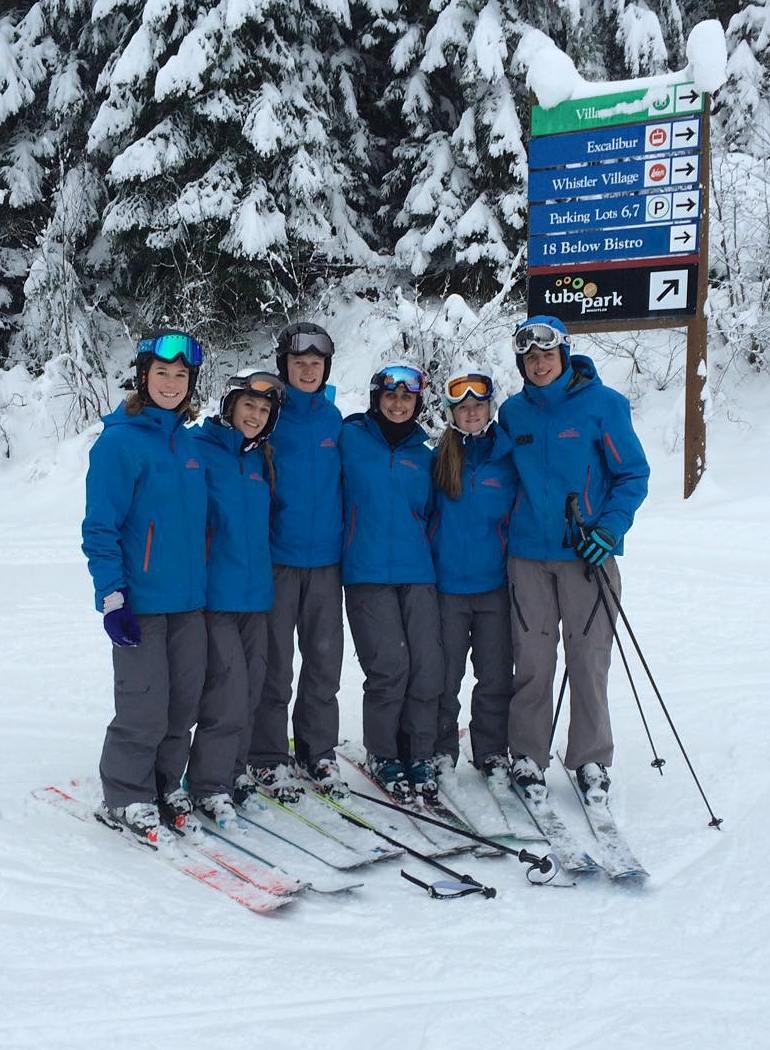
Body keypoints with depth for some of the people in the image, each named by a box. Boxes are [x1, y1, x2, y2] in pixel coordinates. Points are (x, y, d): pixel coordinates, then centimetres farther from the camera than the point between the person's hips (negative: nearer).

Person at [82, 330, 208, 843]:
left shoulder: (187, 442, 12)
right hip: (140, 602, -6)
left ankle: (166, 782, 28)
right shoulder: (121, 440, -9)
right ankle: (128, 796, 14)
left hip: (188, 597, 7)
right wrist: (112, 596, -15)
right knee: (144, 705, -3)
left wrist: (203, 578, 20)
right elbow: (100, 527, -11)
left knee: (184, 700, 11)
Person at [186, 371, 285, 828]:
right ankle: (209, 787, 1)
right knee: (228, 690, -10)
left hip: (256, 591, 7)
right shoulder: (200, 450, -6)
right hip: (215, 591, -6)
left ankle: (233, 773, 22)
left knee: (250, 691, 9)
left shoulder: (262, 460, 14)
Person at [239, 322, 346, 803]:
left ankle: (319, 752, 21)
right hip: (276, 558, -4)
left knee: (325, 661, 8)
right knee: (275, 664, -1)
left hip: (326, 558, 4)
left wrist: (349, 546, 15)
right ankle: (267, 760, 10)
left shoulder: (333, 419, 10)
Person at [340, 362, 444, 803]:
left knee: (428, 665, -3)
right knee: (389, 666, -9)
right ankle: (382, 756, 10)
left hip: (417, 571, 4)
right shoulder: (351, 439, 5)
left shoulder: (423, 456, 16)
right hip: (368, 572, -4)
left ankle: (420, 757, 12)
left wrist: (426, 551, 15)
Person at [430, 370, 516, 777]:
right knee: (444, 674, 5)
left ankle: (492, 751, 19)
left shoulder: (510, 458, 1)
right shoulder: (439, 459, 2)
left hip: (495, 582, 0)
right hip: (447, 583, 0)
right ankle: (441, 749, 19)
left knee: (496, 675, 6)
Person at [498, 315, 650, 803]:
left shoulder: (602, 404, -3)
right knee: (531, 659, 4)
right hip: (528, 554, 3)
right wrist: (507, 525, 10)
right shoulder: (513, 412, 9)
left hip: (588, 553, -2)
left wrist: (610, 528, -14)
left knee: (589, 659, 2)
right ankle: (528, 757, 16)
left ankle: (592, 760, 16)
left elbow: (633, 474, -2)